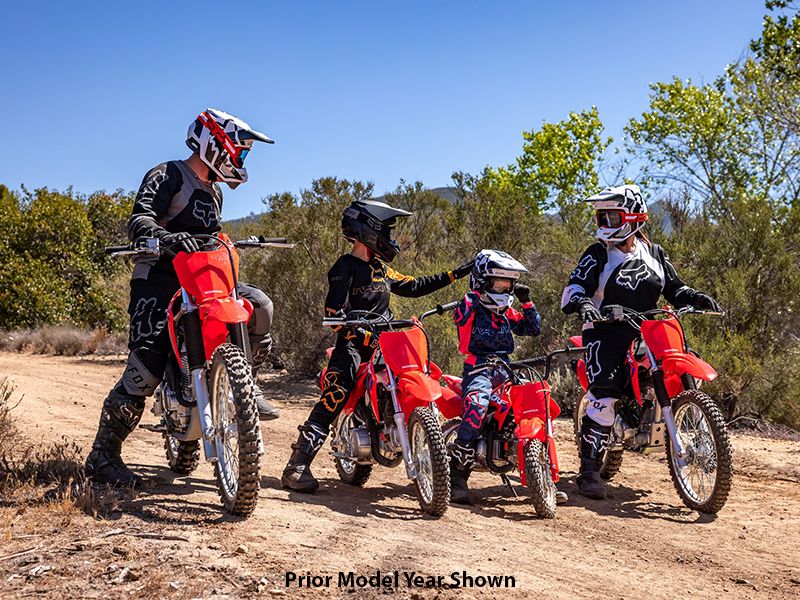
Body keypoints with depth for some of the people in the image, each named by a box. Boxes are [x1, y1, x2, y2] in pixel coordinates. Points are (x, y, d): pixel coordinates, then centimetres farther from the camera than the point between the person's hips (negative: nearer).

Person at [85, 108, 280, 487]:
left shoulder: (213, 192, 23)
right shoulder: (167, 176, -3)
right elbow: (139, 220, -19)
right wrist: (166, 237, -39)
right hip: (158, 280, -7)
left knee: (258, 304, -12)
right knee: (146, 369, -15)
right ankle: (103, 455, -6)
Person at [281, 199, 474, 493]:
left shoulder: (380, 268, 19)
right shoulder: (345, 268, -6)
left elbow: (412, 286, 27)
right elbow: (334, 315, -15)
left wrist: (453, 275, 24)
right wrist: (364, 337, -25)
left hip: (383, 341, 8)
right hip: (352, 343, -8)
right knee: (337, 392, -27)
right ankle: (298, 464, -29)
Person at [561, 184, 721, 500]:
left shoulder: (654, 253, 13)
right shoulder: (598, 255, 1)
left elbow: (674, 288, 20)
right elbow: (573, 287, -11)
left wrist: (696, 298, 0)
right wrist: (582, 302, -33)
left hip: (646, 331, 5)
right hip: (606, 331, -5)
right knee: (604, 396, -18)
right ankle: (589, 471, -13)